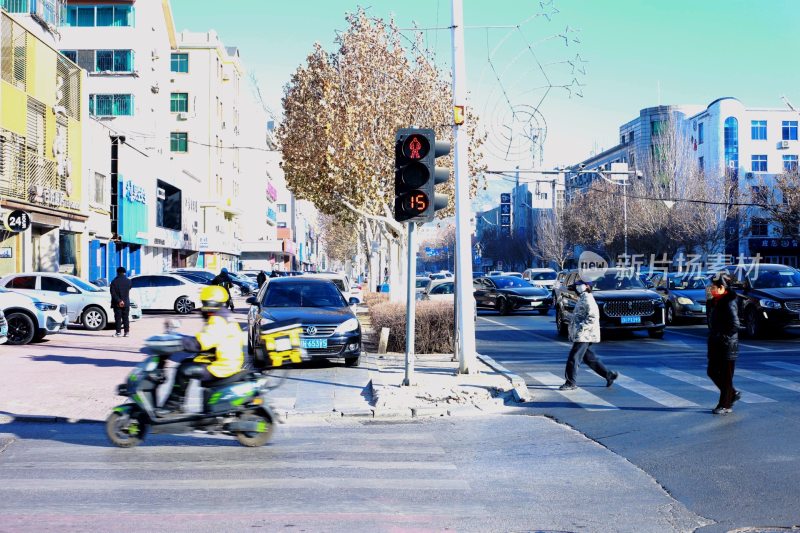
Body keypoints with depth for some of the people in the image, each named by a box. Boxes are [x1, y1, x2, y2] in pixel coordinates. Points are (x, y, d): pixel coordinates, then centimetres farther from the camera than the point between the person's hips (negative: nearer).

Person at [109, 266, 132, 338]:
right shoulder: (128, 281, 1)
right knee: (126, 318, 7)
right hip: (126, 303, 2)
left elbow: (113, 293, -14)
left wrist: (118, 301, -17)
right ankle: (127, 332, 5)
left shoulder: (114, 282, -6)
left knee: (118, 318, 1)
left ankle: (118, 332, -3)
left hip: (117, 303, -2)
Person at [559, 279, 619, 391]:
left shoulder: (588, 299, -13)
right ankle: (609, 374, 24)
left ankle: (571, 383, -4)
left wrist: (581, 327, -24)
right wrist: (572, 330, 21)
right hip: (580, 335, 10)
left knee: (573, 358, -9)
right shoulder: (582, 298, 18)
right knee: (589, 358, 16)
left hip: (584, 335, -10)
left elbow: (593, 316, -22)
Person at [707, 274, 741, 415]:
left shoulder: (729, 303, -16)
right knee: (712, 372, 13)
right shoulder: (718, 301, 11)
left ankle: (725, 405, 8)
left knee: (726, 377, 0)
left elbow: (735, 325, -22)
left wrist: (722, 337, -19)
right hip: (716, 346, 9)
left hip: (727, 346, -9)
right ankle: (733, 393, 29)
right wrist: (712, 337, 11)